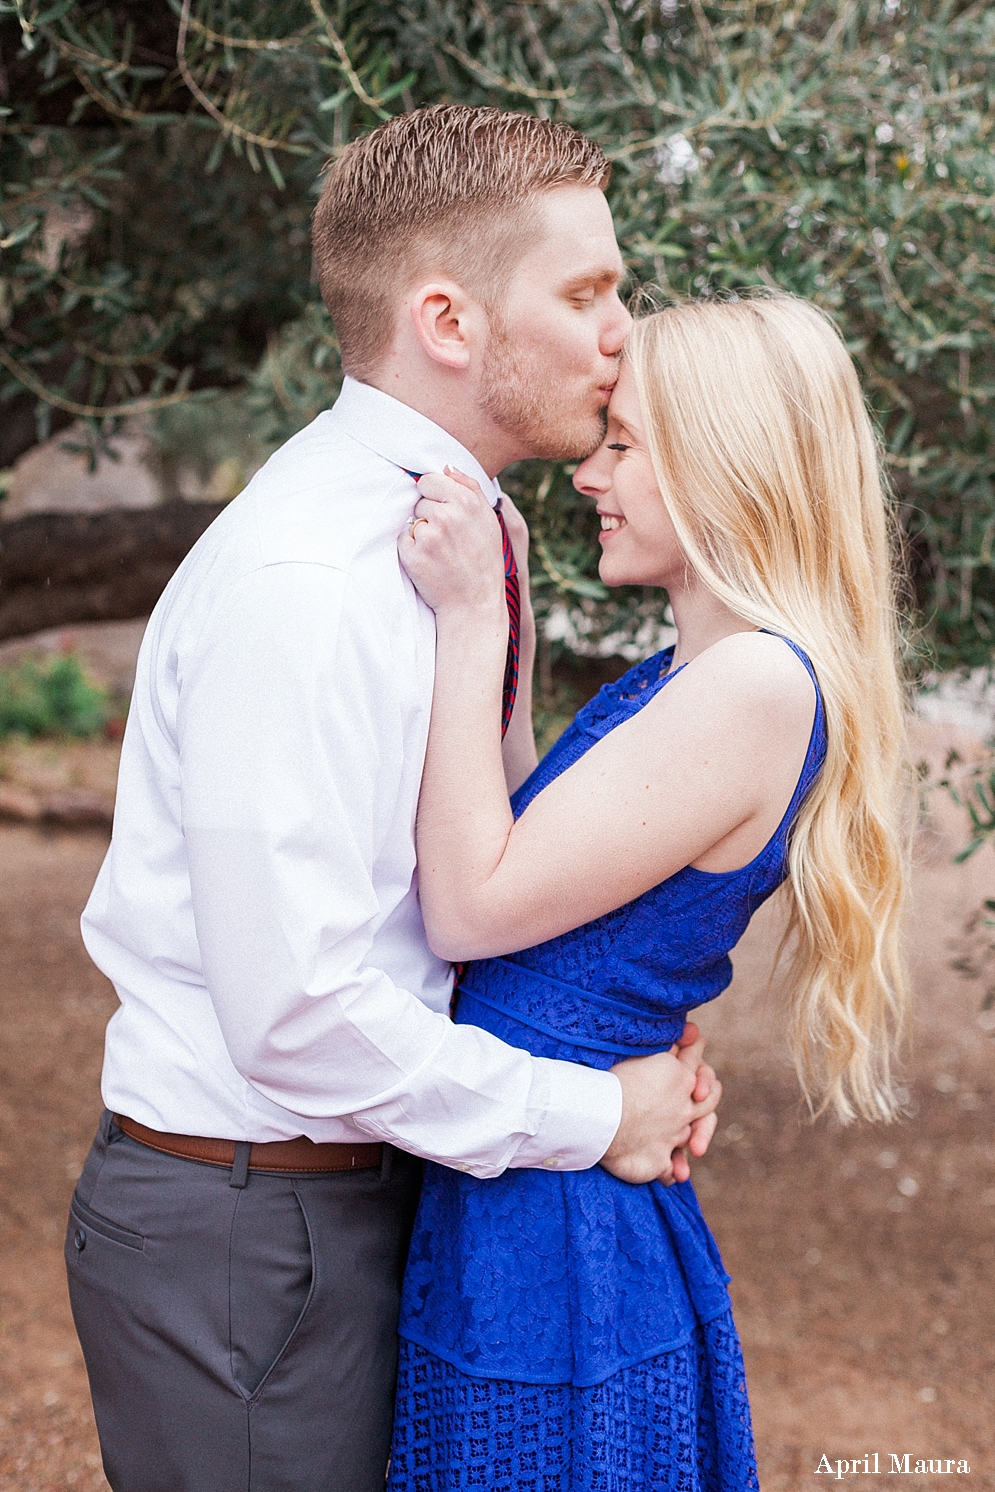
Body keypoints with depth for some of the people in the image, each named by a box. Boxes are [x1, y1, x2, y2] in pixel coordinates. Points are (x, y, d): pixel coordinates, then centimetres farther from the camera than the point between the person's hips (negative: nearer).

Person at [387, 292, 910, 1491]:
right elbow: (513, 864, 10)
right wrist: (491, 615, 8)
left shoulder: (760, 685, -21)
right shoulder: (691, 674, 9)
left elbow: (471, 911, -21)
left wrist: (471, 621, -19)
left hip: (552, 1235, -9)